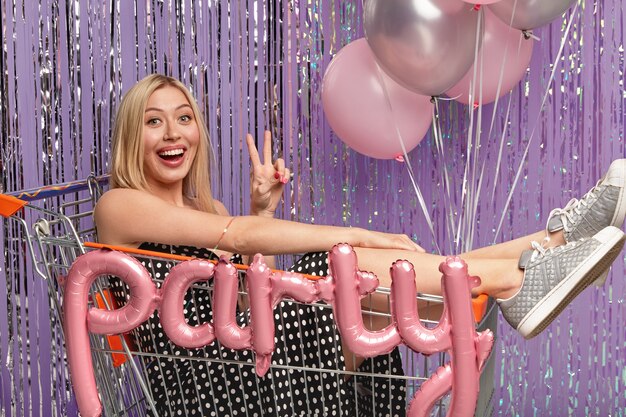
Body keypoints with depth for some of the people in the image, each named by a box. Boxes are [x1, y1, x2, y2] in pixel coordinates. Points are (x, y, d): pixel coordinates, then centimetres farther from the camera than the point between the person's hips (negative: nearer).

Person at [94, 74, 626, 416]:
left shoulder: (204, 207, 24)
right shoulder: (119, 206, -1)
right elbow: (233, 237, -14)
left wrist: (262, 211, 3)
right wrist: (355, 235, -17)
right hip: (208, 366, -7)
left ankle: (555, 239, -18)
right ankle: (513, 280, -24)